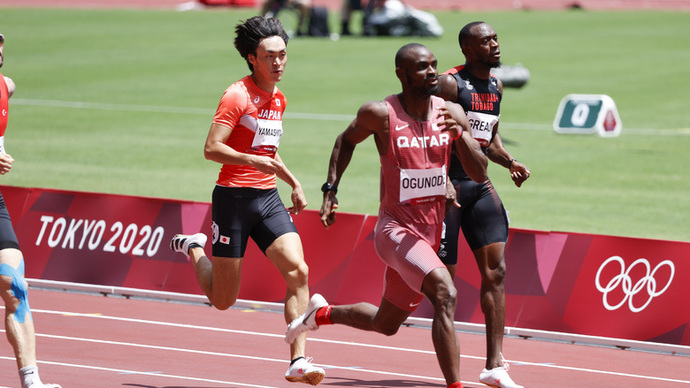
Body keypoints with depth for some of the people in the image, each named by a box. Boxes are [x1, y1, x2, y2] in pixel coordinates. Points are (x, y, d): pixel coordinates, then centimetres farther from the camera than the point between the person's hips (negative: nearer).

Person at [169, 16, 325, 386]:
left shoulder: (279, 99, 14)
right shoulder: (238, 96, -11)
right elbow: (211, 148, -18)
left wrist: (294, 183, 25)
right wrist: (253, 161, -29)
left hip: (268, 197, 6)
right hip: (234, 198, -6)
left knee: (298, 271, -16)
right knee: (223, 300, 2)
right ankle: (195, 249, 34)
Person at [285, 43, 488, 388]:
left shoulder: (451, 113, -2)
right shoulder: (381, 114, -12)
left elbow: (480, 174, -5)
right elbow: (346, 140, 9)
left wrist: (461, 134, -21)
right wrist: (331, 189, 2)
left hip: (430, 233, 6)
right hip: (396, 228, -6)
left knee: (386, 324, 20)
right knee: (445, 294, -29)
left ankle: (322, 313, 46)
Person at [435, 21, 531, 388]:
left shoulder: (495, 86, 13)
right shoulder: (450, 83, -11)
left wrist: (509, 162, 7)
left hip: (480, 184, 7)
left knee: (496, 269, -3)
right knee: (443, 274, -2)